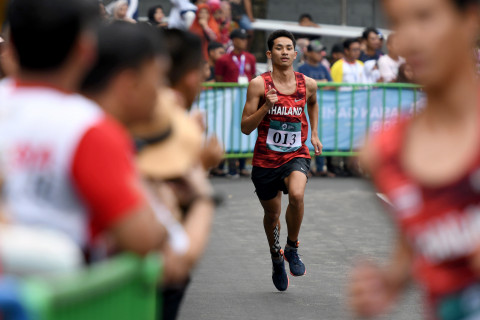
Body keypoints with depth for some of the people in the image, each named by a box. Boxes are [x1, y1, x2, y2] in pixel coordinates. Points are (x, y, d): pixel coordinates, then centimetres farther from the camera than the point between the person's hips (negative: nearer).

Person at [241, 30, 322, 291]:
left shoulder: (307, 84, -2)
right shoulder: (259, 84, -9)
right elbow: (245, 128, -9)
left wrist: (314, 134, 16)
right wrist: (266, 106, -23)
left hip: (296, 155, 0)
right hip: (265, 159, 0)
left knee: (297, 194, -30)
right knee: (272, 213, 14)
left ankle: (292, 248, -5)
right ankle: (277, 260, 43)